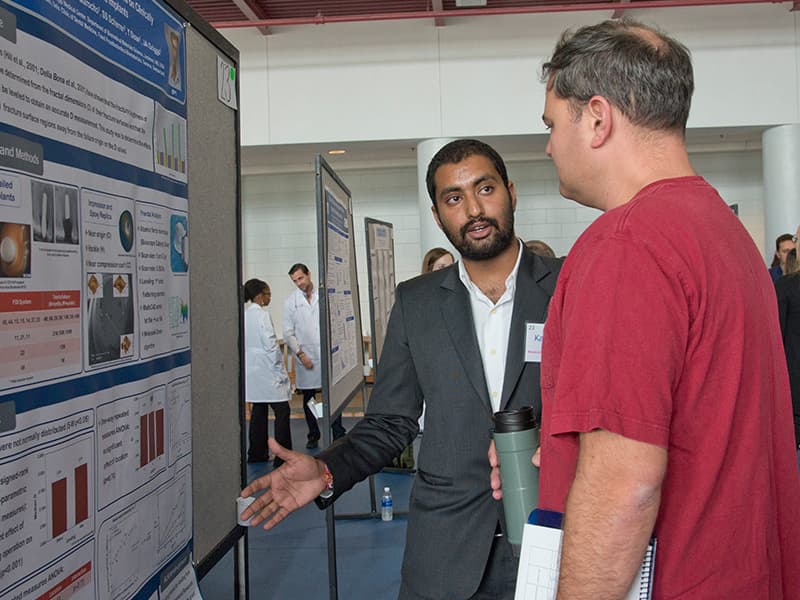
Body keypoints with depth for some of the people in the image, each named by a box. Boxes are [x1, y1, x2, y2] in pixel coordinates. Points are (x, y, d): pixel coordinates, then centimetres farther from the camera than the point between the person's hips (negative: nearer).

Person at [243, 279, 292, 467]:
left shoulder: (244, 315, 10)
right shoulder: (262, 314, -13)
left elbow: (244, 344, 13)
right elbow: (270, 345, -16)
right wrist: (280, 371, -10)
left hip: (251, 370, 9)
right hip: (266, 370, -9)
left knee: (258, 410, 14)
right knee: (282, 411, -5)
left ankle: (256, 453, 19)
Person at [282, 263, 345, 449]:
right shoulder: (290, 301, 3)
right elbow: (288, 333, 2)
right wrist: (300, 354, -7)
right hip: (306, 357, 1)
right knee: (308, 399, 8)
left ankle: (338, 434, 8)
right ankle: (313, 436, 20)